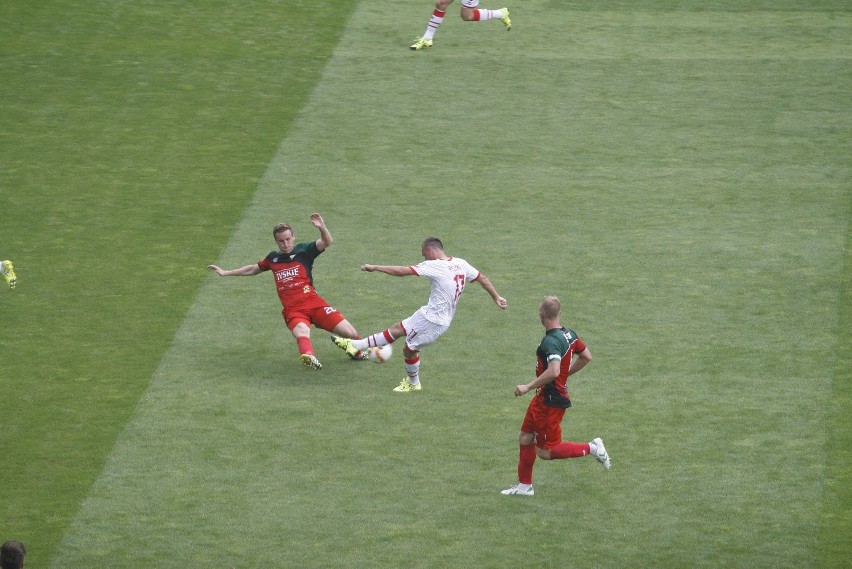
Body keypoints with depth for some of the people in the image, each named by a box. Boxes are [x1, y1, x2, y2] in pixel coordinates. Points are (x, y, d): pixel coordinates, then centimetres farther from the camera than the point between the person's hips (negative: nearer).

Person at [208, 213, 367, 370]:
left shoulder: (303, 250, 8)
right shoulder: (273, 258, 18)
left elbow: (327, 242, -8)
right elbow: (252, 269, 36)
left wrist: (322, 228, -29)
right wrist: (225, 273, 40)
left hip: (313, 303, -1)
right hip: (292, 310, 1)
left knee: (351, 334, -8)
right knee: (302, 332, -37)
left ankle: (357, 352, 27)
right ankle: (309, 356, -69)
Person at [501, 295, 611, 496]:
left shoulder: (550, 342, -25)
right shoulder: (569, 334, 3)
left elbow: (553, 371, -38)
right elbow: (586, 357, 16)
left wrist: (528, 387, -27)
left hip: (551, 402, -9)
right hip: (543, 399, 9)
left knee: (545, 452, 1)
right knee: (525, 439, 17)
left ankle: (592, 448, 3)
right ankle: (524, 485, 27)